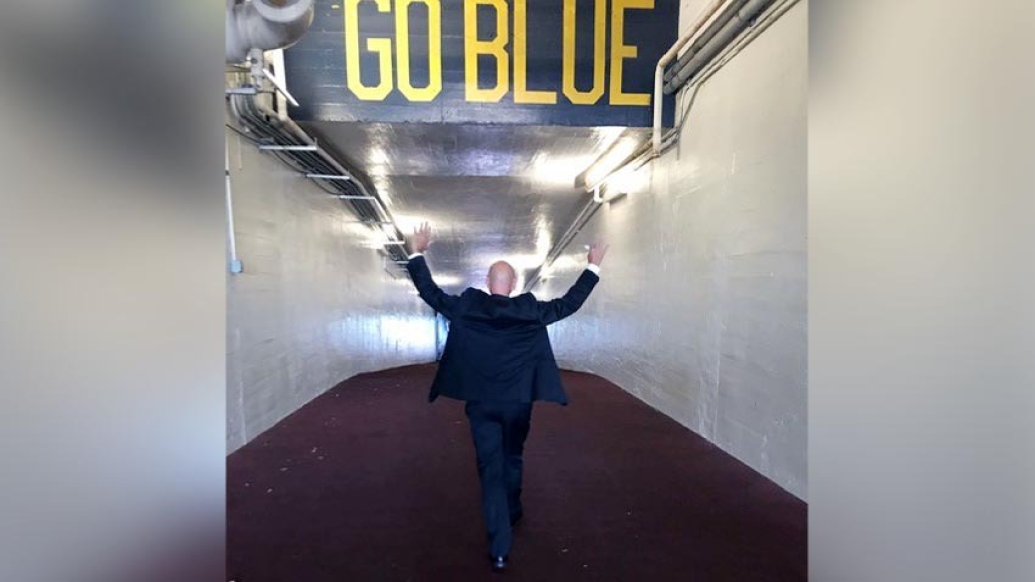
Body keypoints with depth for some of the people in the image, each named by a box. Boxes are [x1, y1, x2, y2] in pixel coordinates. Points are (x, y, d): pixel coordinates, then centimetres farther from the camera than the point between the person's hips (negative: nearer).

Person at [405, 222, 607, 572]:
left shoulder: (465, 308, -8)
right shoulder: (531, 311, -9)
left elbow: (430, 292, 1)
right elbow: (570, 303, -2)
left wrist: (417, 253, 12)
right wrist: (593, 266, 8)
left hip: (480, 403, 0)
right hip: (518, 402, 1)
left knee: (490, 468, 6)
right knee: (512, 459, 24)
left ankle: (499, 549, 7)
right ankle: (512, 514, 45)